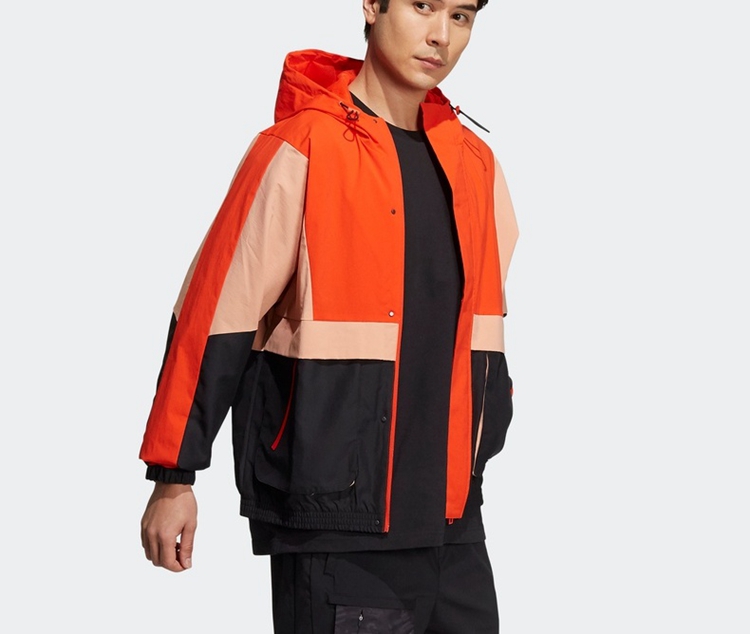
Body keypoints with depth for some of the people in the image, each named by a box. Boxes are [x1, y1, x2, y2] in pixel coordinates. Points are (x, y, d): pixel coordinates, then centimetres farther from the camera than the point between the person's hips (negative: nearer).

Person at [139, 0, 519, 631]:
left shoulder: (476, 165, 11)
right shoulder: (299, 152, -9)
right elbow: (214, 316, -9)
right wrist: (174, 478, -9)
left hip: (451, 513, 6)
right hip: (332, 517, -6)